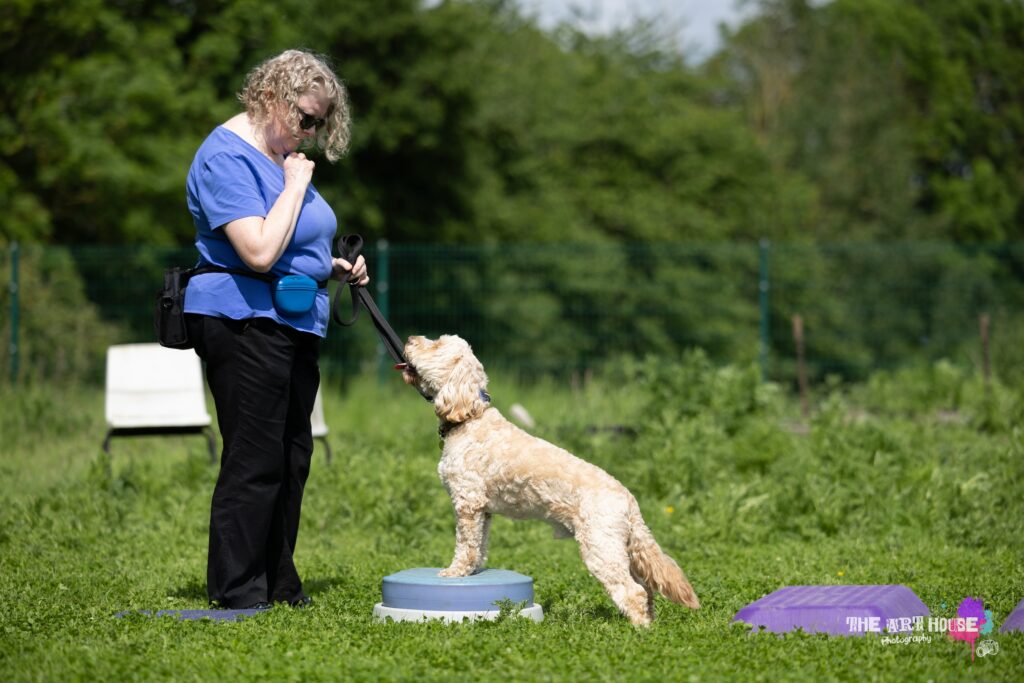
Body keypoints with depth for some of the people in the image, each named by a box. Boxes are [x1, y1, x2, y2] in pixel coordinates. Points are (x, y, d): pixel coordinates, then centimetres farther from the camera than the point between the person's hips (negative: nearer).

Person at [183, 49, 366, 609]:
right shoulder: (227, 157, -14)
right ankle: (237, 595, -2)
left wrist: (334, 268, 12)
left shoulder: (282, 156, 16)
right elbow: (260, 251, -25)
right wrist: (295, 186, -17)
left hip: (293, 327, 10)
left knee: (292, 459, 12)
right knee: (256, 461, -9)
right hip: (244, 325, -10)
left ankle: (278, 583, 21)